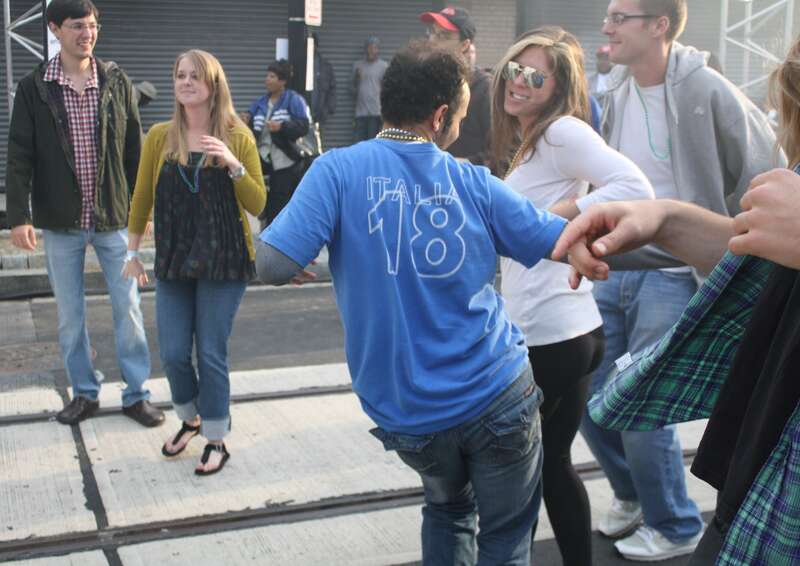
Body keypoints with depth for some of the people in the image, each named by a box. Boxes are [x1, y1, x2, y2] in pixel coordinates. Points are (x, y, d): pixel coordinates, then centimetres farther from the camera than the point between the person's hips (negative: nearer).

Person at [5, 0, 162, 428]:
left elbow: (134, 151, 5)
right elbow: (19, 156, -2)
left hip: (114, 218, 0)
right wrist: (19, 215, -10)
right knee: (69, 314, 9)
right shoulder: (33, 87, -2)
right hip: (61, 221, 0)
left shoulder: (116, 82, 1)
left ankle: (136, 394, 16)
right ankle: (84, 393, 24)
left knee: (128, 308, 4)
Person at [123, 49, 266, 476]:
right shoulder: (160, 136, 1)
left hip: (224, 262, -3)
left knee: (211, 354, 2)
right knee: (173, 354, 8)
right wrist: (132, 252, 12)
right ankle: (190, 419, 36)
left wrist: (233, 165, -21)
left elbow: (257, 204, -6)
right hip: (173, 261, 3)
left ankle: (216, 441, 20)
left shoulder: (237, 137, -5)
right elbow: (142, 197, 9)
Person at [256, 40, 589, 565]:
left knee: (447, 509, 30)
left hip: (405, 415, 1)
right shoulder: (473, 182, -4)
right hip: (496, 397, -1)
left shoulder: (338, 171, -9)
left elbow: (272, 266, -18)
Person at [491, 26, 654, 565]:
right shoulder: (532, 143, 17)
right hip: (568, 331, 10)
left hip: (550, 334, -10)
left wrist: (557, 214, -21)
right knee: (551, 461, 18)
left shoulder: (565, 131, -12)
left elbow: (636, 188, -22)